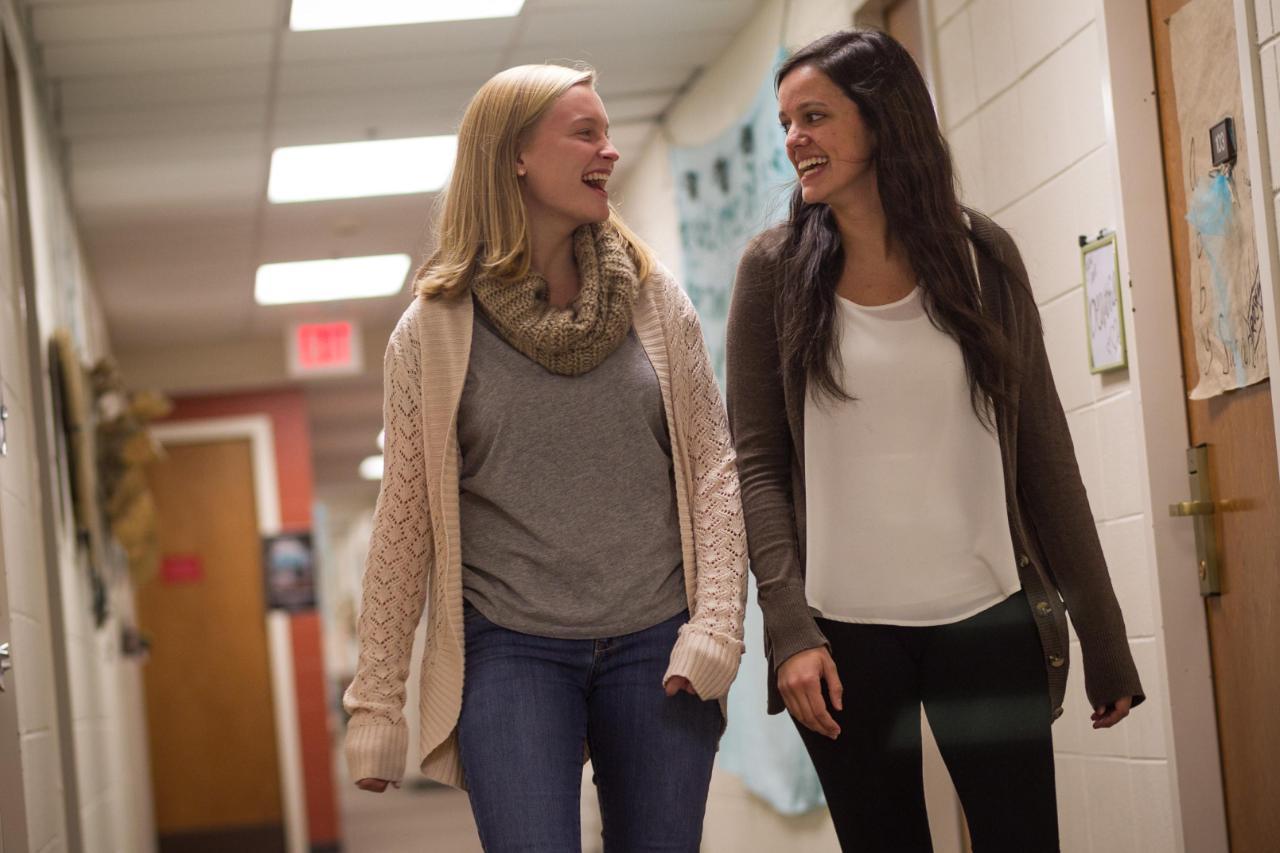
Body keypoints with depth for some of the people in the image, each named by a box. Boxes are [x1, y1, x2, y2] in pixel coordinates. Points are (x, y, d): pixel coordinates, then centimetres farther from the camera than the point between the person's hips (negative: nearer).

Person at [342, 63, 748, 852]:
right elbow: (403, 521, 0)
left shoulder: (655, 300, 5)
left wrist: (716, 625, -6)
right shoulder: (436, 328, -2)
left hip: (653, 646, 2)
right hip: (510, 652, -2)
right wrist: (378, 701, 0)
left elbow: (713, 465, 5)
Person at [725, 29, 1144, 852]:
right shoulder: (777, 268, 1)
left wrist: (1103, 638, 4)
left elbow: (1043, 453, 5)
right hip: (842, 630, 0)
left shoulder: (982, 253, 3)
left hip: (987, 621, 1)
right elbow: (756, 463, 0)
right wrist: (789, 625, -12)